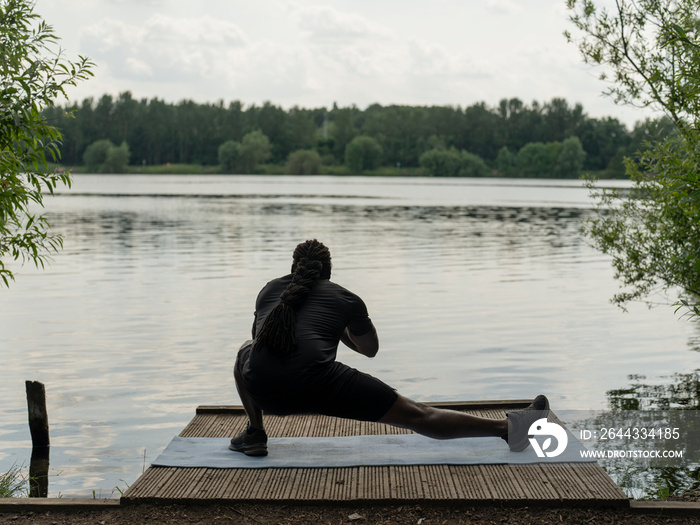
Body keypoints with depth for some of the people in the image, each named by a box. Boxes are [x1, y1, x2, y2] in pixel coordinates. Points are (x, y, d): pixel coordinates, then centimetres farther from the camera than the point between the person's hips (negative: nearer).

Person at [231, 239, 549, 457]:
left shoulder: (269, 290, 30)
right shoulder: (346, 298, 25)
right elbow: (371, 348, 40)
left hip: (263, 387, 2)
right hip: (318, 383, -2)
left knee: (246, 350, 38)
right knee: (416, 416, 2)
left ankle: (254, 434, 26)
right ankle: (507, 428, -4)